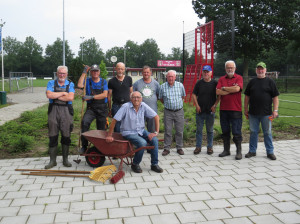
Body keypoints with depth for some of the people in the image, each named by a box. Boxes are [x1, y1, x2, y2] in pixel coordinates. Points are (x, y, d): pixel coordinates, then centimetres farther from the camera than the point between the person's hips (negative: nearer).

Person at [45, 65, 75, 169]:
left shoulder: (70, 84, 8)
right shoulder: (51, 83, 9)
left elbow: (71, 97, -9)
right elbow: (49, 95, -9)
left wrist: (56, 96, -7)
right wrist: (63, 93, -7)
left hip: (66, 111, 0)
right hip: (53, 111, 0)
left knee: (66, 136, 3)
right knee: (53, 136, 2)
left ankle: (65, 159, 16)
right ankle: (52, 160, 11)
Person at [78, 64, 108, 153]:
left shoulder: (103, 81, 9)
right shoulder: (88, 81, 8)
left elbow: (105, 95, -4)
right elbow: (79, 85, -13)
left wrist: (91, 97, -14)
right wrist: (84, 73, -9)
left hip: (102, 109, 2)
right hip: (91, 108, -1)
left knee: (101, 129, 5)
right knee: (84, 122, -27)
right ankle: (84, 146, -19)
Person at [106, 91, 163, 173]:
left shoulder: (143, 106, -6)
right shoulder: (126, 107, -18)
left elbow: (156, 117, -1)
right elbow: (114, 120, -17)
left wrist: (156, 132, -7)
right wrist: (109, 135, -15)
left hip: (141, 131, 5)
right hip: (129, 133, -5)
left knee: (154, 140, -17)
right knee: (142, 143, -29)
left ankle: (154, 165, -2)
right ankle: (135, 164, -6)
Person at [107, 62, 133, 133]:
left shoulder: (129, 79, 8)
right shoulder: (112, 81, 3)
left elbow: (131, 93, 14)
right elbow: (109, 96, 6)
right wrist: (109, 110, 5)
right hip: (116, 106, -1)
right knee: (117, 129, 3)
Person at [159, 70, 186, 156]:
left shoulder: (180, 85, 1)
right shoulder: (162, 86, -1)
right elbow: (161, 99, 12)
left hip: (179, 111, 1)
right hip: (168, 112, -1)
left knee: (179, 131, 6)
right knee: (167, 131, 1)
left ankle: (179, 148, 18)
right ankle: (166, 148, 11)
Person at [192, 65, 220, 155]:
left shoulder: (215, 83, 1)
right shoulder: (199, 83, 4)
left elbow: (219, 95, 5)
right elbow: (194, 95, 7)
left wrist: (215, 105, -5)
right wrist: (197, 105, -3)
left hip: (210, 111, -1)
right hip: (200, 111, 1)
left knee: (210, 130, 9)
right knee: (199, 130, 6)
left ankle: (210, 147, 19)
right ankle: (198, 147, 14)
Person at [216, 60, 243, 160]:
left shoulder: (239, 78, 1)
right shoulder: (221, 79, 10)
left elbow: (237, 89, -18)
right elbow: (218, 92, -4)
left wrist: (224, 88, -5)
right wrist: (231, 90, -9)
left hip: (235, 110, -4)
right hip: (223, 109, 4)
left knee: (236, 132, -1)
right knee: (225, 131, 11)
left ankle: (239, 152, 9)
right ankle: (226, 150, 23)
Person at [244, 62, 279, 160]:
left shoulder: (270, 82, 2)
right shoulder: (252, 82, 10)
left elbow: (275, 97, 0)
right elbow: (247, 96, 13)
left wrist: (275, 110, -7)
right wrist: (245, 109, 9)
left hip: (266, 113, -2)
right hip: (253, 113, 2)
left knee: (267, 133, 5)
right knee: (253, 132, 9)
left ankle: (270, 152, 15)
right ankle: (252, 151, 19)